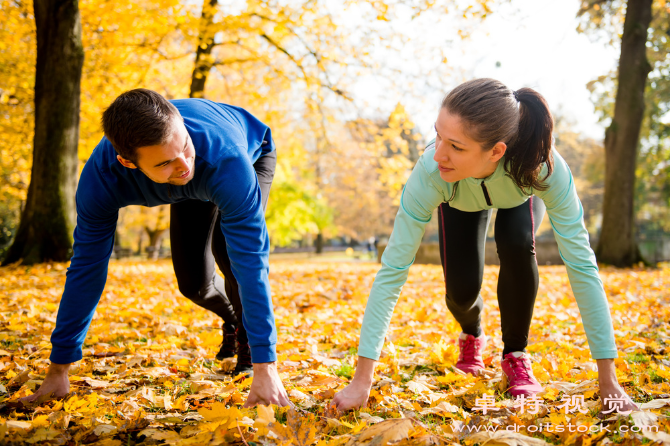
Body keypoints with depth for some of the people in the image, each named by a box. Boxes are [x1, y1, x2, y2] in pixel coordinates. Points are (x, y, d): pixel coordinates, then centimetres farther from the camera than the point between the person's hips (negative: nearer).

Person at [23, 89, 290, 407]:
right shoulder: (101, 177, -39)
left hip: (253, 152, -3)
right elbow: (87, 266, -31)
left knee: (230, 252, -27)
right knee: (193, 280, -4)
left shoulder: (226, 157, -49)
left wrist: (265, 369, -52)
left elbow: (251, 262, -49)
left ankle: (247, 337, 3)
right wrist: (58, 371, -27)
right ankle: (231, 318, 32)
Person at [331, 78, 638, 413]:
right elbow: (393, 268, -41)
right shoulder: (431, 173, -44)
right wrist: (362, 380, -42)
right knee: (461, 289, -14)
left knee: (516, 246, -29)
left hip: (520, 195, 0)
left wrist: (608, 381, -40)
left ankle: (516, 355, -4)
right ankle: (472, 336, 25)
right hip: (459, 200, 1)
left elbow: (581, 264, -41)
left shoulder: (543, 166, -45)